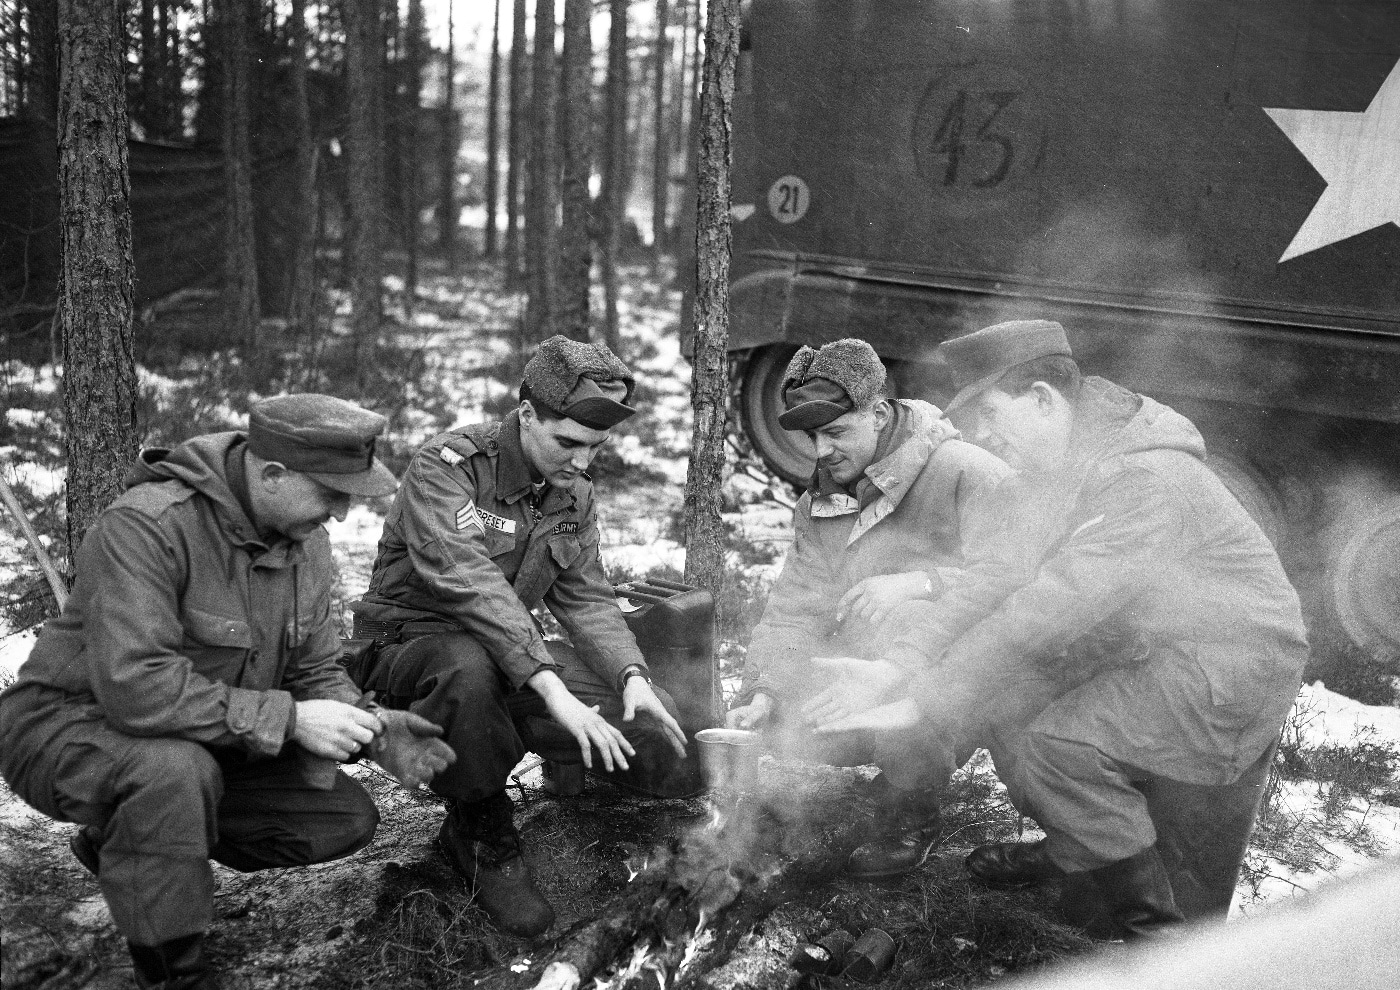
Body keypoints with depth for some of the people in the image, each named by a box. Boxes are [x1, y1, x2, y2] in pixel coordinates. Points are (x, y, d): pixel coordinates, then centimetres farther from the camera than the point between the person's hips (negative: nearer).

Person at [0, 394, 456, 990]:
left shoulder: (304, 539, -2)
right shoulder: (146, 525, -28)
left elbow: (315, 668, 3)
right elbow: (134, 685, -37)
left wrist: (369, 728, -18)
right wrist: (285, 718, -35)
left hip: (211, 741, 8)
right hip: (72, 723, -7)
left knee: (348, 818, -4)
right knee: (176, 771, -40)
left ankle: (121, 843, 10)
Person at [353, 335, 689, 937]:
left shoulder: (573, 494, 7)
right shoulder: (447, 465, -18)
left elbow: (586, 596, 5)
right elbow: (466, 583, -31)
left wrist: (633, 677, -15)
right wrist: (553, 689, -39)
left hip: (514, 653, 7)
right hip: (410, 644, -6)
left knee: (654, 727, -11)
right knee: (470, 666, -43)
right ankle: (485, 841, -17)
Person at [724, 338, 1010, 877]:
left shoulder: (965, 473, -14)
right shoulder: (815, 506, 9)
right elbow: (791, 610, 4)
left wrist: (921, 582, -36)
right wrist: (762, 690, -11)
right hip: (864, 672, 6)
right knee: (780, 727, -15)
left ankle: (911, 818, -5)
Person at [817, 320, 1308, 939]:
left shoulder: (1147, 481, -28)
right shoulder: (1055, 469, 4)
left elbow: (1048, 614, -33)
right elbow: (998, 574, 1)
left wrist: (919, 705, -31)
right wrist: (904, 657, -14)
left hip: (1225, 678, -10)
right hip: (1145, 654, 10)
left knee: (1055, 743, -27)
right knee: (997, 682, 4)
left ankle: (1152, 930, -8)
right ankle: (1070, 847, 22)